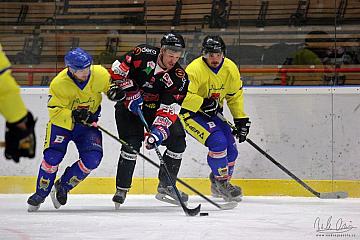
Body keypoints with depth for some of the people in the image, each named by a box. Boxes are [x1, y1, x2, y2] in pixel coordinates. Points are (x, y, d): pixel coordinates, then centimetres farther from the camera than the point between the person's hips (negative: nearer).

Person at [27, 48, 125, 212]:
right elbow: (55, 111, -22)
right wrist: (74, 116, -37)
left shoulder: (100, 74, -17)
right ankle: (41, 193, 3)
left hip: (87, 123, 3)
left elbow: (110, 85, 6)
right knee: (52, 157, -19)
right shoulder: (59, 83, -25)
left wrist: (114, 91, -16)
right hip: (61, 122, -3)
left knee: (92, 159, -16)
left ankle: (62, 186, 5)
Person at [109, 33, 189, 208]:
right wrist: (131, 93, -20)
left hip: (155, 109, 3)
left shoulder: (179, 78, -16)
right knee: (132, 143, -18)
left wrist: (158, 130, -36)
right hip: (130, 106, -3)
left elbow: (168, 109, -22)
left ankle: (166, 186, 7)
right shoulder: (143, 55, -21)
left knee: (178, 141, -6)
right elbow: (117, 70, -15)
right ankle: (122, 189, -7)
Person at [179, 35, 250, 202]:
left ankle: (217, 186, 27)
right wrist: (204, 104, -33)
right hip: (190, 113, -7)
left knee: (230, 149, 2)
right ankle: (222, 182, -7)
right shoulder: (195, 69, -26)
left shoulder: (230, 68, -5)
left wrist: (241, 119, 4)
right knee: (218, 142, -25)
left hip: (213, 113, 7)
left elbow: (235, 96, 8)